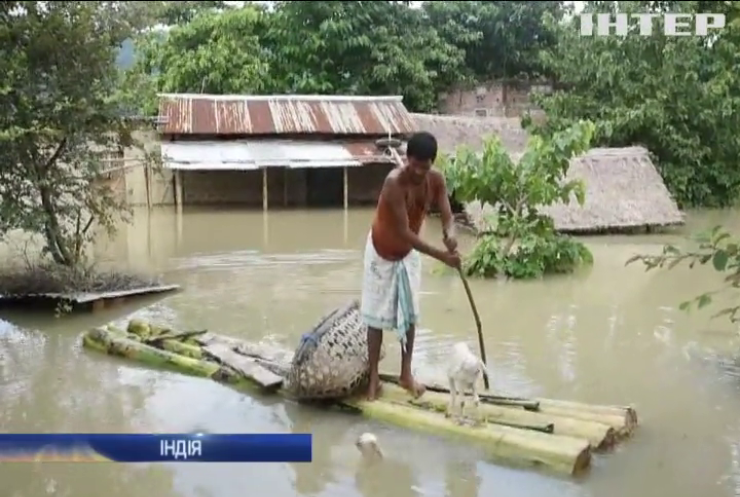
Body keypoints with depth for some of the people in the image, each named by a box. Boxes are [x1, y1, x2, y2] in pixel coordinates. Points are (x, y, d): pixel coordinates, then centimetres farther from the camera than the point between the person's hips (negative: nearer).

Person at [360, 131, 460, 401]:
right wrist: (441, 255, -40)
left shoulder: (436, 180, -16)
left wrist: (450, 235, -44)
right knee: (378, 315, 3)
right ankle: (374, 376, 17)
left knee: (409, 314, 12)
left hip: (409, 254, 6)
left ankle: (406, 373, 26)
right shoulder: (394, 182, -35)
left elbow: (447, 216, -20)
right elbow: (404, 232, -36)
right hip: (382, 253, -5)